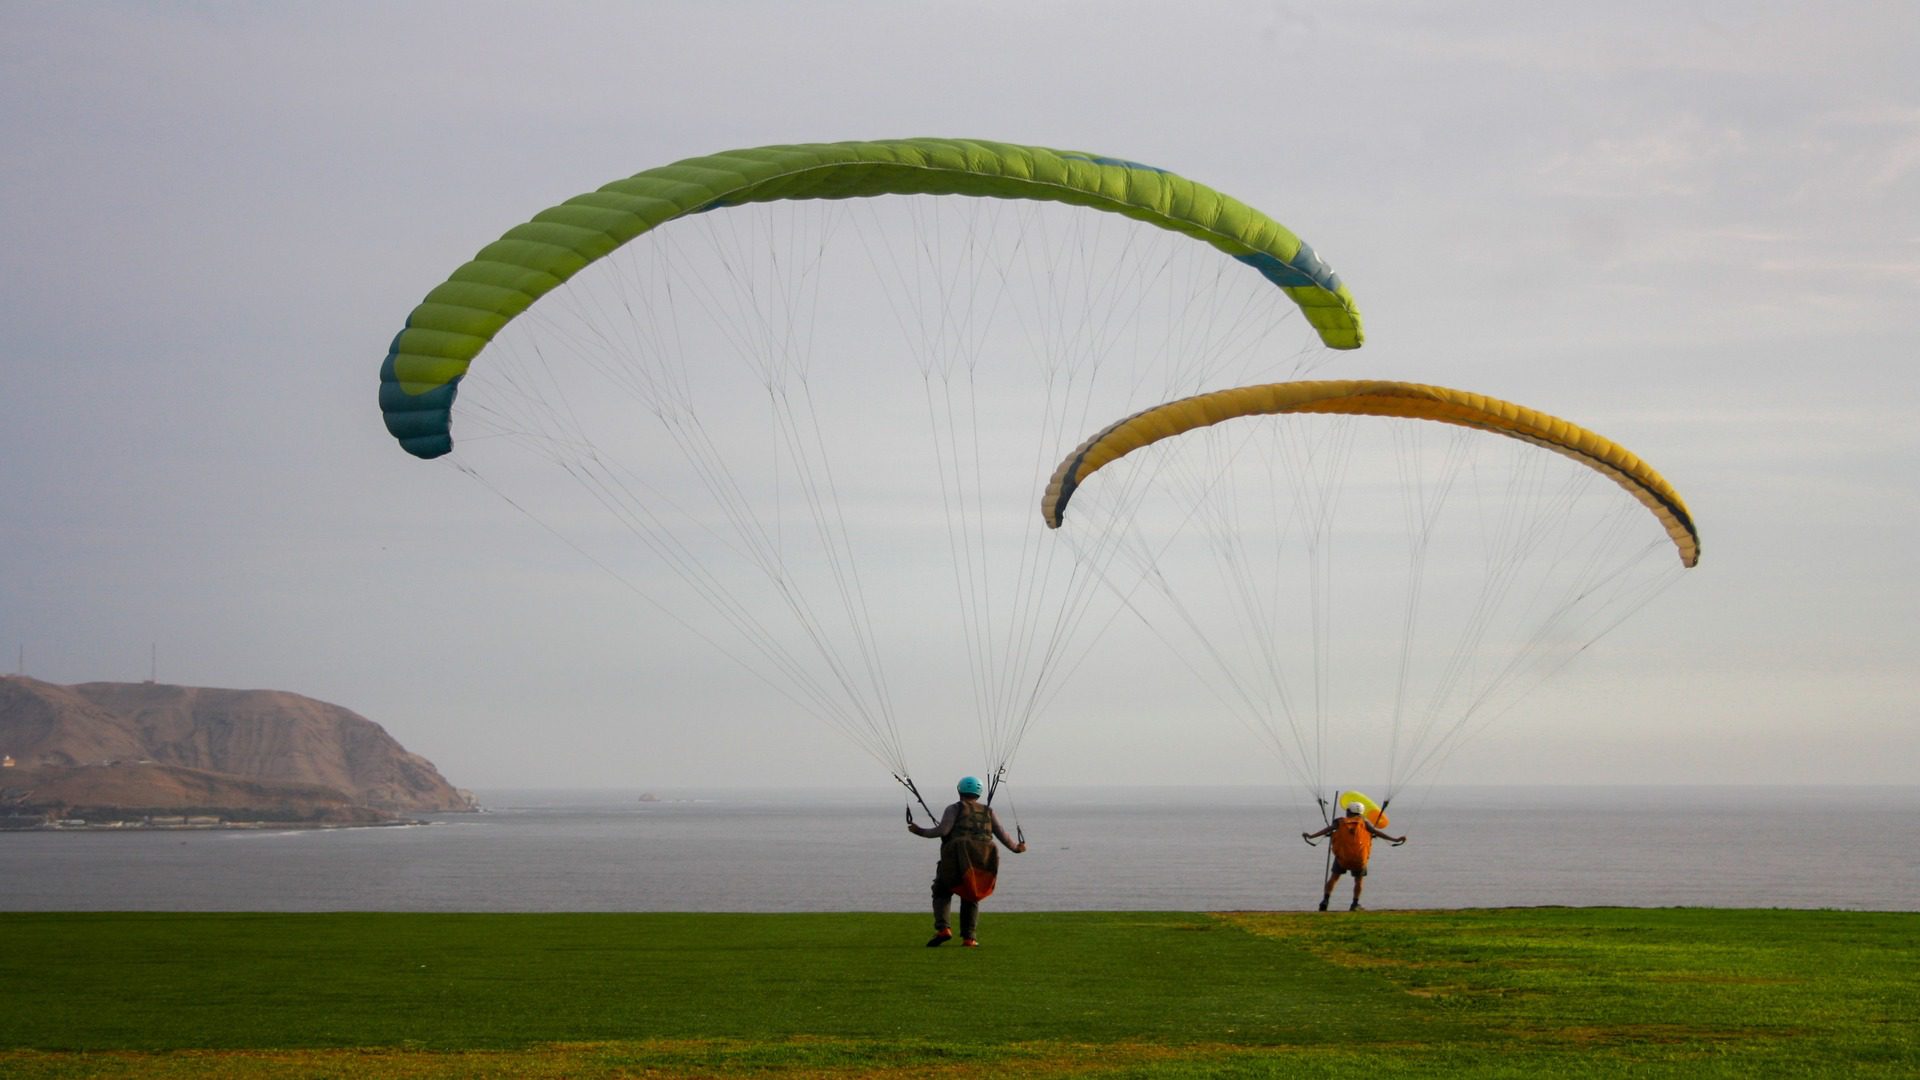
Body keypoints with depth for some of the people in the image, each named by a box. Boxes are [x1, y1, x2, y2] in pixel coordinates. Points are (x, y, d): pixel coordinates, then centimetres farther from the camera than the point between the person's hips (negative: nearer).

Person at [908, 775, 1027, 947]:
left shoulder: (955, 809, 7)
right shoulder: (987, 812, 18)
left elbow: (943, 830, -7)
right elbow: (1002, 835, 15)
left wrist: (920, 831, 5)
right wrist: (1015, 848, 31)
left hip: (958, 860, -3)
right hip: (983, 860, 3)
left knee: (942, 893, 12)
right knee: (971, 898, 19)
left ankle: (942, 929, -9)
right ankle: (968, 937, 6)